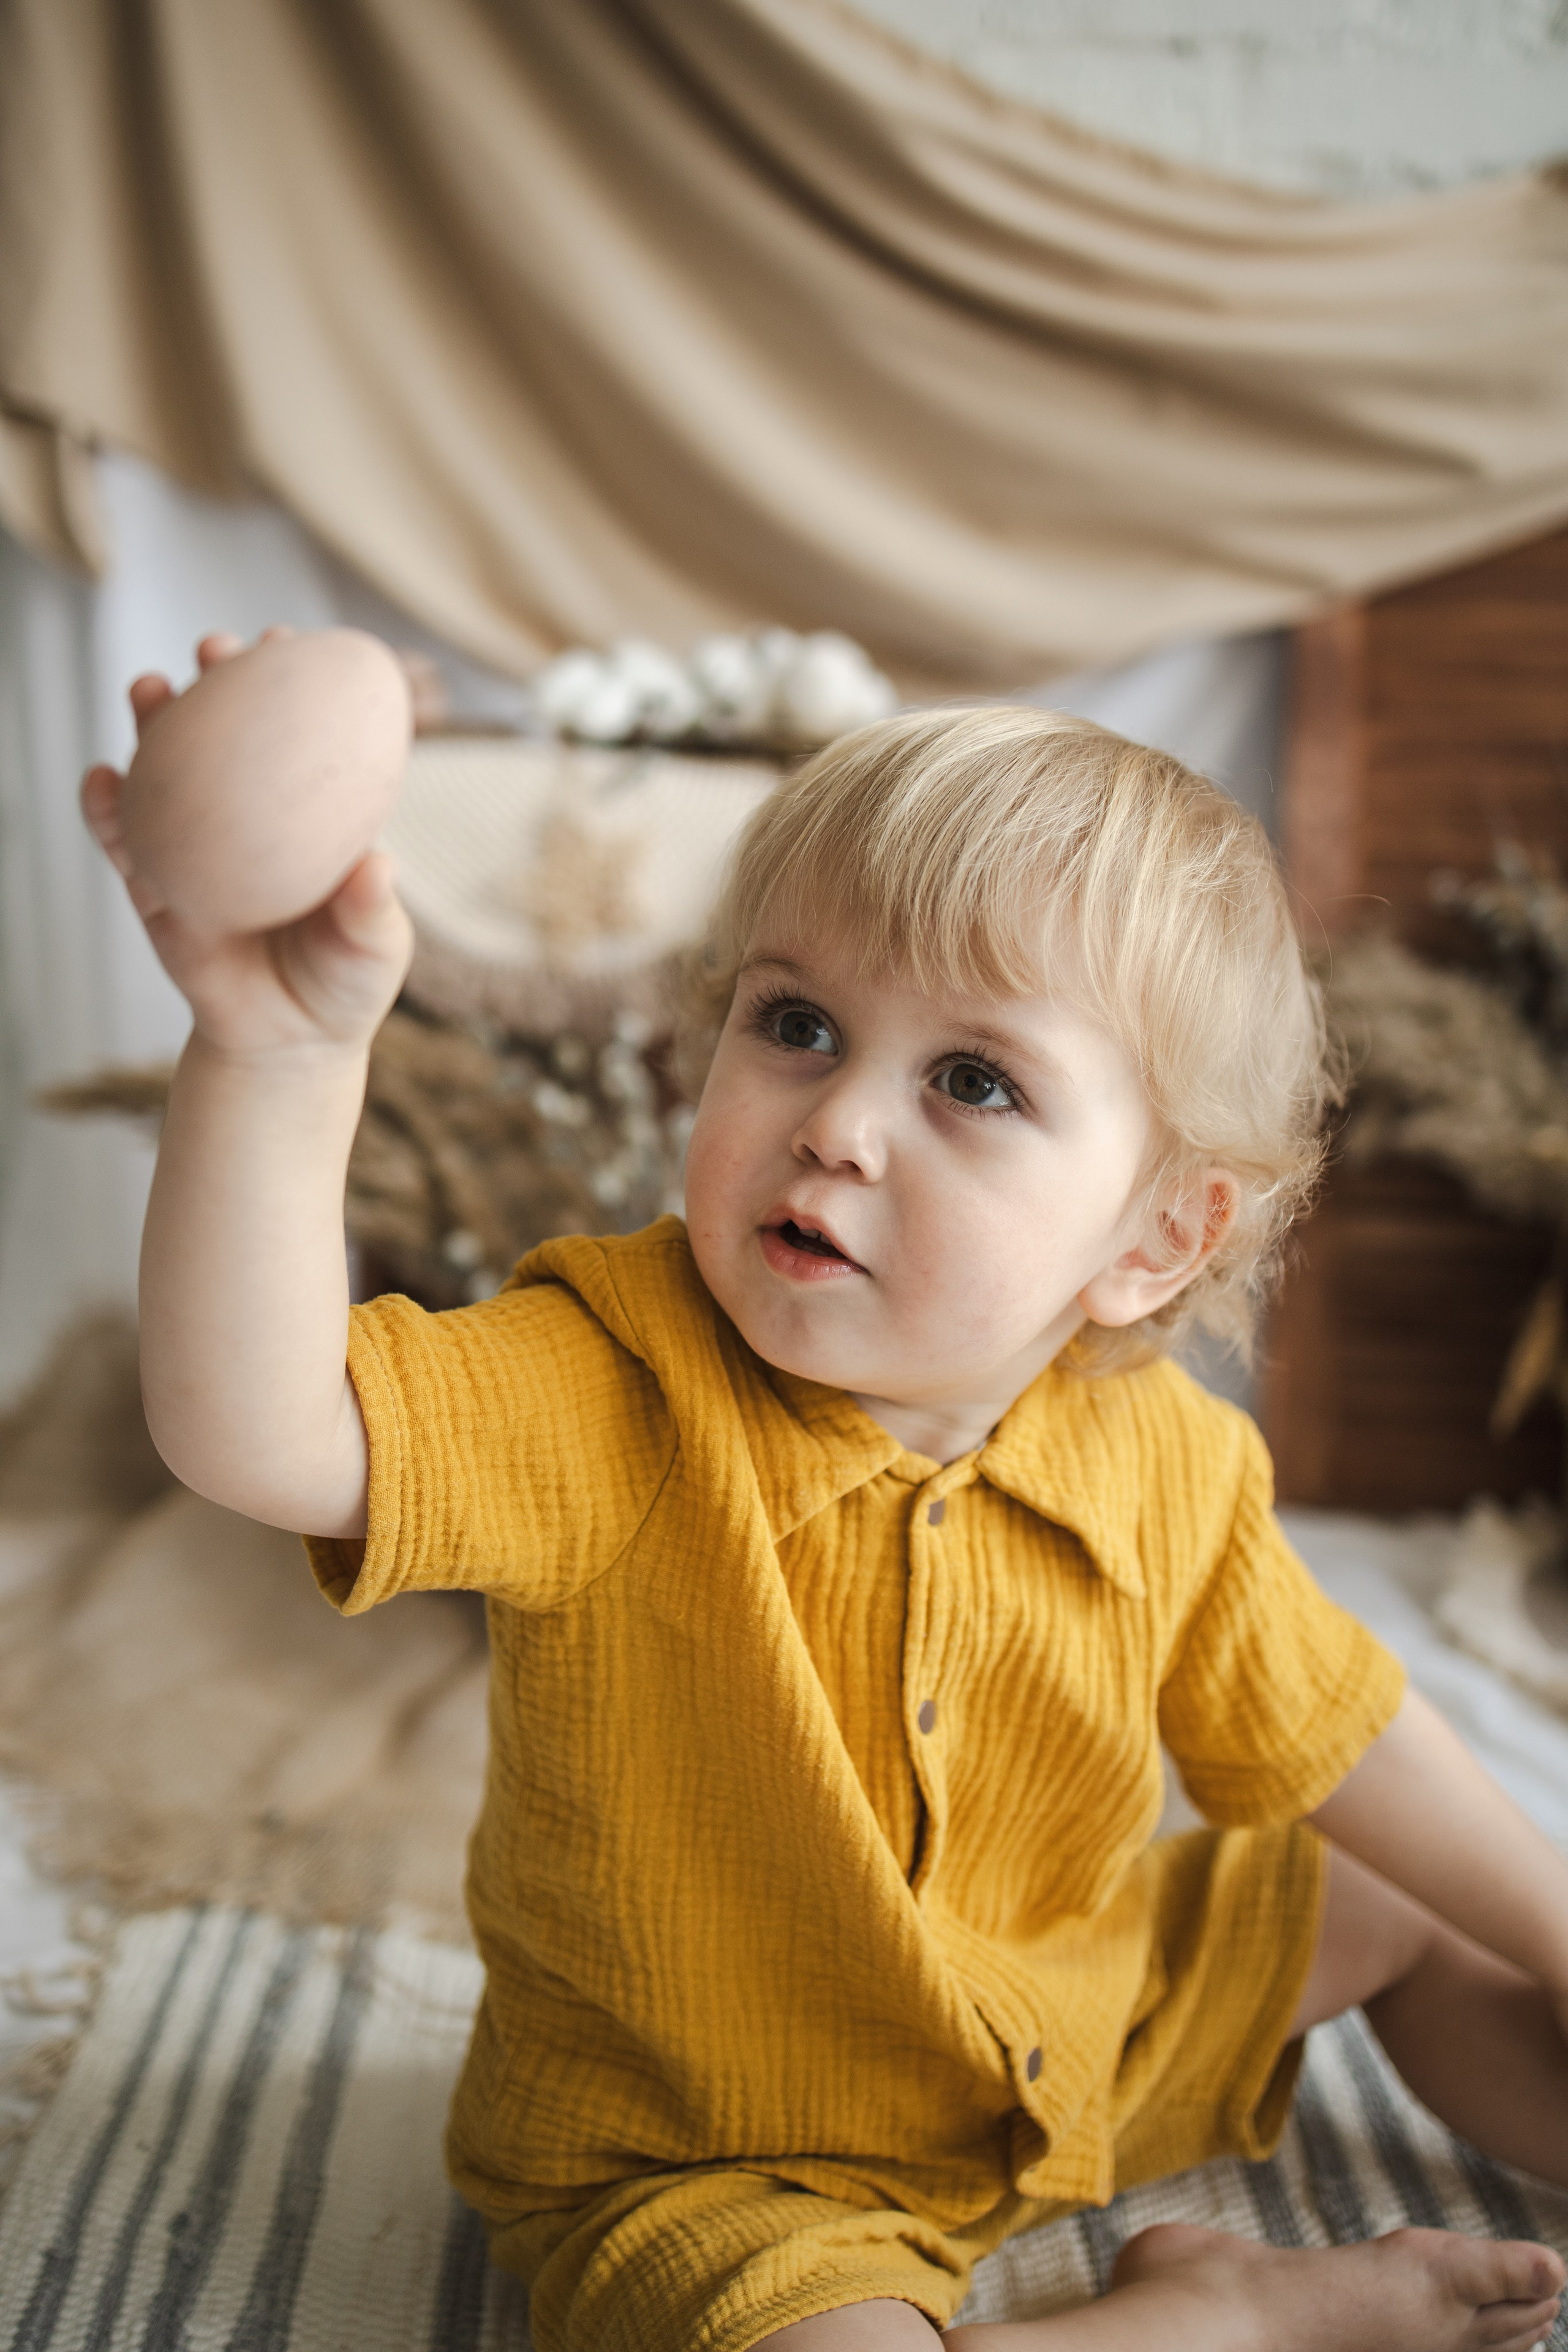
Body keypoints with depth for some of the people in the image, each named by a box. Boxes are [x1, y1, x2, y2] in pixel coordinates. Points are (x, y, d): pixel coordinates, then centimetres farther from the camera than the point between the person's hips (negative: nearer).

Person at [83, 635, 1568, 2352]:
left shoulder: (1169, 1470, -15)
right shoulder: (614, 1393, -30)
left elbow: (1323, 1740, 2)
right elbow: (254, 1435, -46)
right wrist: (277, 1052, -60)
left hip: (1076, 2034, 5)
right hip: (700, 2170, -4)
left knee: (1400, 1918, 12)